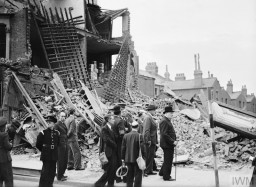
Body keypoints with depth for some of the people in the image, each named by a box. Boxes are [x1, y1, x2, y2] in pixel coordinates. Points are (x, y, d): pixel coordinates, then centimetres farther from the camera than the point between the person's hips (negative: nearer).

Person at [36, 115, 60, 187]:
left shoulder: (56, 133, 5)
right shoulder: (43, 133, -6)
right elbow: (38, 144, 0)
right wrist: (44, 151, 7)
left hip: (54, 156, 4)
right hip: (46, 156, -4)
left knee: (52, 172, 8)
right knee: (45, 172, -4)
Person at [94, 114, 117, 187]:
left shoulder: (111, 128, 15)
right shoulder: (104, 129, -12)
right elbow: (106, 140, -19)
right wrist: (115, 146, -13)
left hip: (113, 152, 9)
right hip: (108, 152, -8)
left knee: (113, 170, 10)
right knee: (109, 170, -6)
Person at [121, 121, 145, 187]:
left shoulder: (126, 135, 1)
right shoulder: (139, 136, -12)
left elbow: (123, 147, 5)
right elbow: (141, 147, -13)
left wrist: (123, 158, 12)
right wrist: (143, 156, -3)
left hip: (128, 159, 4)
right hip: (137, 159, -4)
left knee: (130, 174, 14)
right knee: (138, 174, 5)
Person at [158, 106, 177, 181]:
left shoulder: (167, 121, 17)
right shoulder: (164, 121, -17)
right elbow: (164, 134, -23)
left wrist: (174, 141, 13)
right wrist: (172, 141, -21)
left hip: (169, 144, 10)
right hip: (167, 144, -10)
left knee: (167, 160, 20)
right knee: (168, 161, -2)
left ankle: (162, 172, 32)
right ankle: (166, 177, 7)